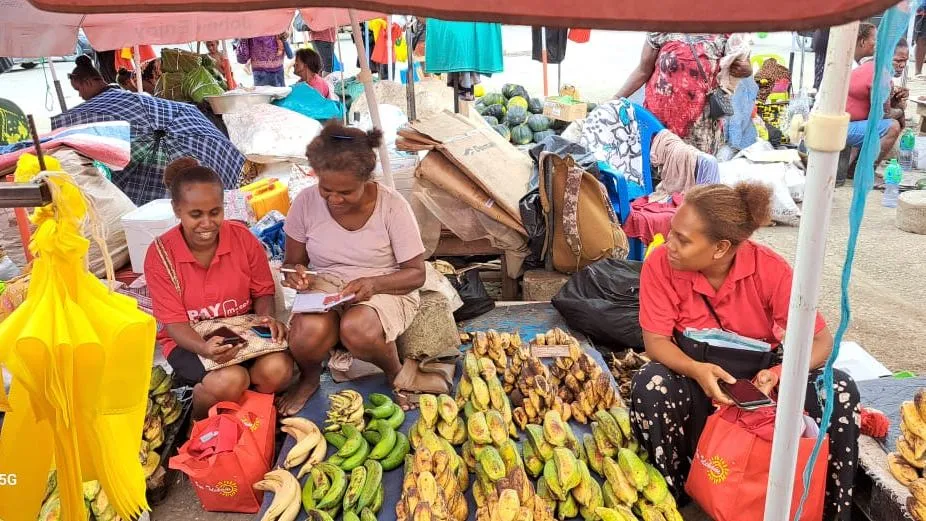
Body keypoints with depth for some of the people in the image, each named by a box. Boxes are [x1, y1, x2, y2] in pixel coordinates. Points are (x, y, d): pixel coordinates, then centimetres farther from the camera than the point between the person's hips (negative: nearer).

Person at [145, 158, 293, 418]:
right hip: (189, 339, -2)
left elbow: (263, 291, 3)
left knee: (278, 369, -28)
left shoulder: (242, 236, -8)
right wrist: (204, 348, -34)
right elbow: (174, 322, -13)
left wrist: (267, 317, -21)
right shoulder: (160, 254, -13)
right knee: (229, 380, -32)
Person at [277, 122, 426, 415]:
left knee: (357, 329, -37)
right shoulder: (306, 202, -7)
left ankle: (395, 373, 0)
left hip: (385, 290, -2)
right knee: (309, 333, -32)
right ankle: (309, 377, 7)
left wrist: (374, 284, -28)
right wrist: (295, 273, -20)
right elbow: (291, 262, 5)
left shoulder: (392, 205, -14)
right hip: (324, 287, 3)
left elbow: (416, 273, -9)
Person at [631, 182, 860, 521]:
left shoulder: (769, 268, -20)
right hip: (694, 375, -1)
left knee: (840, 390, -23)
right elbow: (656, 341, -18)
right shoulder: (660, 265, -20)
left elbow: (821, 340, -16)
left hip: (758, 375, 1)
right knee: (651, 384, -34)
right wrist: (696, 370, -39)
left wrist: (782, 373, -37)